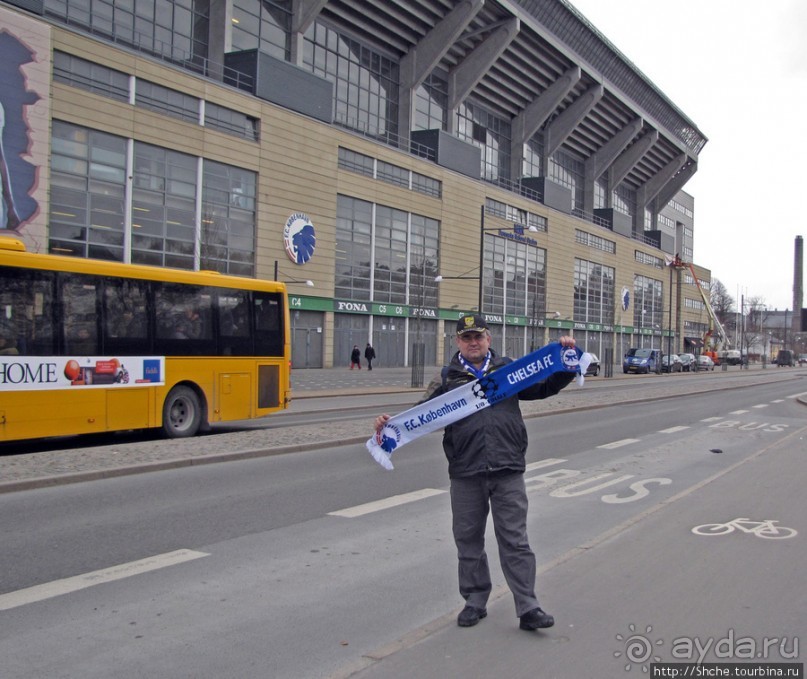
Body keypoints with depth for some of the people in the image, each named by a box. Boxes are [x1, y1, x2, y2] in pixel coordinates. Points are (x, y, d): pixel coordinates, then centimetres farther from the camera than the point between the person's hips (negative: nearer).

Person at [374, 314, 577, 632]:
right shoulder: (447, 378, 8)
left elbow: (545, 386, 17)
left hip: (508, 472, -1)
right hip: (465, 474, 1)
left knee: (514, 540, 1)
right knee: (468, 540, 10)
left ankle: (528, 608, 6)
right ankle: (475, 602, 25)